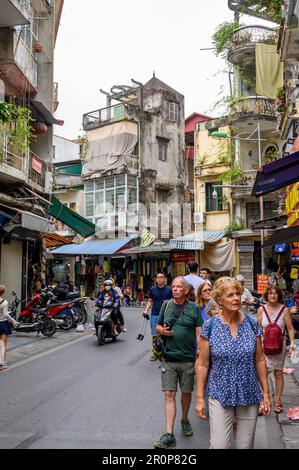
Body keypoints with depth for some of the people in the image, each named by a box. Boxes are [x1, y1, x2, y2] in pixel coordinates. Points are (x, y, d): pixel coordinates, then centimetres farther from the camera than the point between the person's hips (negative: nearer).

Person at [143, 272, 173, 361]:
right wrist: (146, 310, -1)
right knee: (154, 335, 5)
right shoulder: (152, 289, 3)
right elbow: (150, 301, 10)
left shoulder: (169, 289, 0)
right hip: (155, 315, 1)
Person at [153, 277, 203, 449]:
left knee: (186, 392, 14)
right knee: (169, 394, -2)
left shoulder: (194, 308, -3)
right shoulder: (166, 305, 5)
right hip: (168, 357, 1)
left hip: (188, 358, -1)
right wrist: (162, 331, -8)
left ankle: (185, 420, 40)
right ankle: (169, 434, 1)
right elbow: (158, 326, 15)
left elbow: (199, 333, -3)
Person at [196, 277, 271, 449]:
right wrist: (200, 398, -4)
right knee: (219, 445, -4)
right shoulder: (210, 326, -8)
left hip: (250, 396, 2)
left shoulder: (252, 324, -2)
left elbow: (260, 360, 4)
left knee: (246, 445, 13)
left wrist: (266, 393, 5)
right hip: (220, 396, -2)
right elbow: (202, 364, -4)